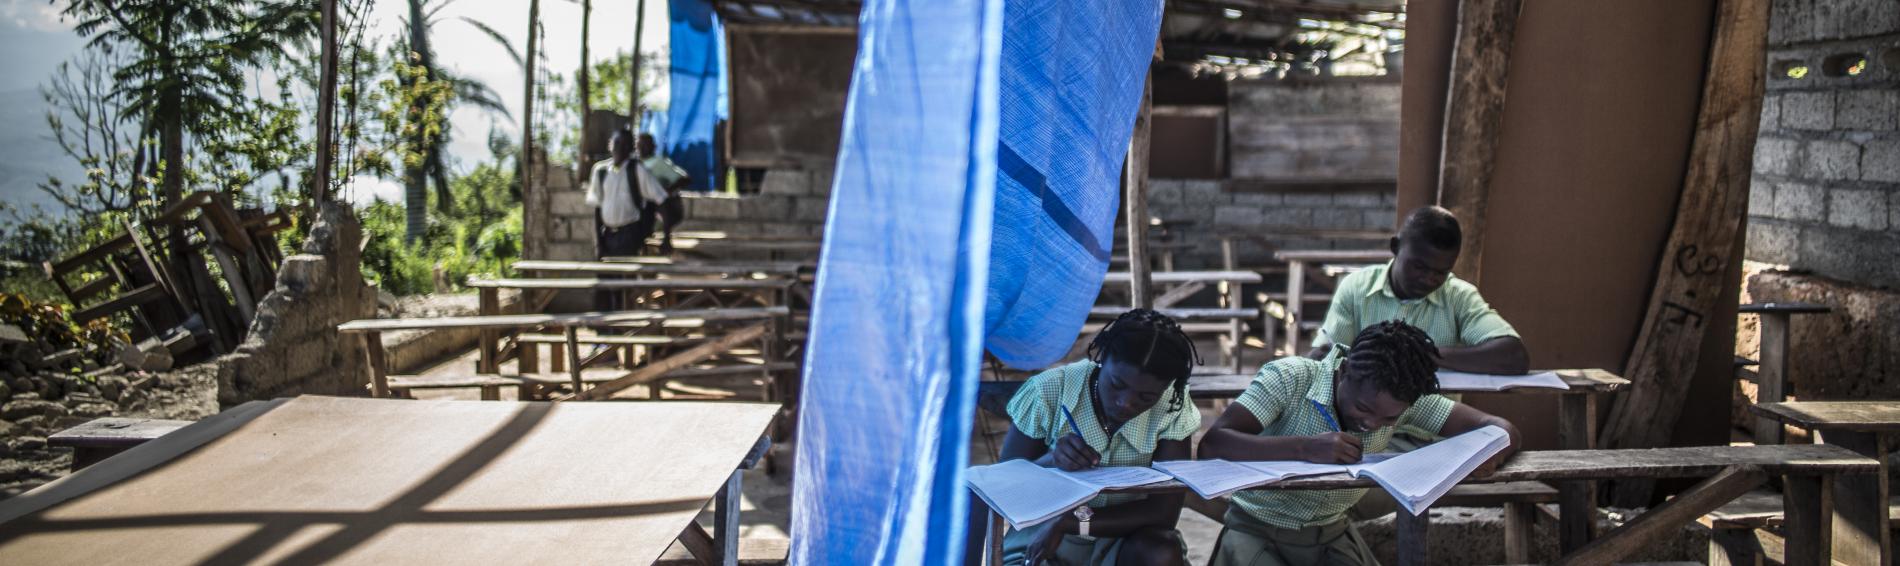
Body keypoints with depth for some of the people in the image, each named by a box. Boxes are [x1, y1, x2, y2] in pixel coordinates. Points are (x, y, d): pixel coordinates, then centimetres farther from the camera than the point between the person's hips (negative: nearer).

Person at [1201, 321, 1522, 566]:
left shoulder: (1404, 399, -10)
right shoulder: (1289, 378, -21)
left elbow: (1502, 430, -9)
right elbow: (1212, 445, -31)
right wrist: (1305, 448, -41)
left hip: (1331, 534, 4)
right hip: (1257, 529, -3)